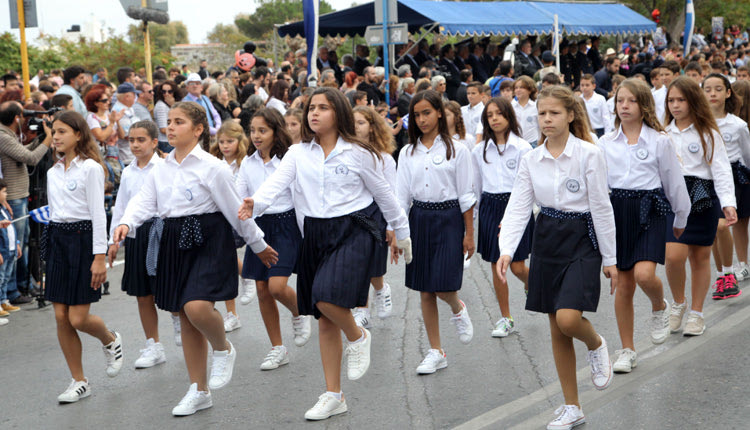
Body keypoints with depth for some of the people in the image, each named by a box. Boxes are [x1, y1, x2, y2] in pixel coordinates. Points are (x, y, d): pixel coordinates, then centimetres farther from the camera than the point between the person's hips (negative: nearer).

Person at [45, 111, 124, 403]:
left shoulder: (90, 168, -7)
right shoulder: (53, 172, 13)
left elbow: (98, 214, -11)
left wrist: (99, 256, -16)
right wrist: (52, 241, 15)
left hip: (83, 239, -6)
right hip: (57, 240, 7)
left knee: (78, 318, -9)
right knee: (61, 317, 3)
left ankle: (110, 341, 25)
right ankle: (79, 382, 14)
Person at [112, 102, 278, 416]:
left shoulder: (211, 167, -8)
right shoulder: (161, 169, 9)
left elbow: (234, 209, -4)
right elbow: (144, 201, 2)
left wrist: (259, 245, 4)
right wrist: (126, 224, -18)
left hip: (209, 241, -6)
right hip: (175, 243, 6)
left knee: (197, 307, -26)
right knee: (186, 318, 10)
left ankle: (223, 349, 9)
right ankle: (199, 391, 21)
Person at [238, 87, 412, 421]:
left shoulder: (357, 153, -2)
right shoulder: (298, 154, 5)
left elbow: (383, 193, 6)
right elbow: (276, 183, -10)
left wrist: (402, 232, 13)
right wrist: (255, 204, -31)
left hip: (352, 231, -4)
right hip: (315, 233, 4)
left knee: (328, 298, -26)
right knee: (324, 318, 8)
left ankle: (358, 337, 9)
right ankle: (333, 396, 19)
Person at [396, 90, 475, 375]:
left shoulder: (456, 150, -1)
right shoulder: (407, 153, 7)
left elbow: (465, 195, -1)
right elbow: (402, 196, 6)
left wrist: (469, 234, -3)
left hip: (448, 218, -3)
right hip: (419, 219, 4)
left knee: (444, 286, -13)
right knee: (425, 291, 5)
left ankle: (458, 309, 24)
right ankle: (436, 352, 15)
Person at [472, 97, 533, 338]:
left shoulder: (522, 148, -5)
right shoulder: (480, 150, 7)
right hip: (490, 207, 4)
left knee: (517, 267, -5)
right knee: (496, 266, 5)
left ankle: (531, 283, 31)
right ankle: (505, 319, 16)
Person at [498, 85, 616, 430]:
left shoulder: (589, 154, -9)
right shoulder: (531, 160, 2)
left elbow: (601, 207, -7)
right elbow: (518, 207, -2)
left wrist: (610, 259, -5)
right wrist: (506, 250, -16)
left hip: (582, 238, -4)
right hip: (546, 237, 5)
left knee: (568, 318, -22)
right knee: (557, 330, 8)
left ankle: (596, 345, 16)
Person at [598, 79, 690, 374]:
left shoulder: (659, 141, 0)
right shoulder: (606, 143, 7)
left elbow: (674, 182, 7)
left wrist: (680, 219, 13)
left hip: (650, 210, -3)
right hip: (616, 211, 3)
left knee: (644, 274, -22)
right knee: (623, 285, 6)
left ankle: (660, 307, 15)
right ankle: (627, 350, 18)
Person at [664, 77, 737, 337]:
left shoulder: (708, 134, 0)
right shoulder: (664, 133, 9)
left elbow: (721, 170, -5)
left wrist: (728, 203, -17)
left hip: (703, 197, -2)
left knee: (700, 257, 5)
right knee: (673, 255, -12)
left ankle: (696, 313, 19)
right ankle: (678, 303, 13)